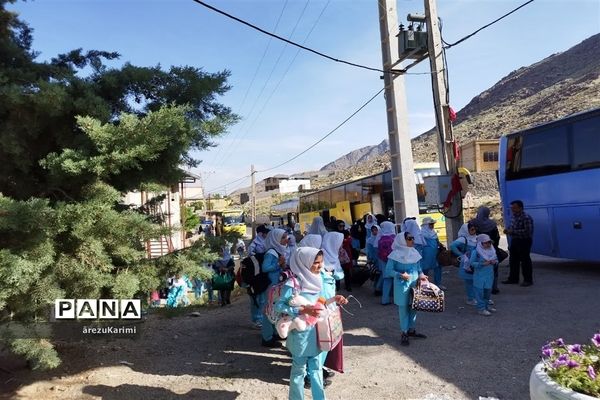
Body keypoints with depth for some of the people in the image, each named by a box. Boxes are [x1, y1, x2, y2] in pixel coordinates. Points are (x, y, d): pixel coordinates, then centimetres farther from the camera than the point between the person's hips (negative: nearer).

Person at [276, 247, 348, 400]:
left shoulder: (316, 280, 0)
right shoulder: (293, 283, -22)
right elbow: (279, 306, -22)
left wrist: (334, 299, -2)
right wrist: (304, 310, -29)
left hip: (315, 332, 7)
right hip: (300, 334, -6)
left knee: (316, 369, 20)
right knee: (299, 371, 11)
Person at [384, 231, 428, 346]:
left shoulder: (415, 252, 4)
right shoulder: (396, 254, -14)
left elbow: (418, 268, 14)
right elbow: (388, 270, -13)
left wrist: (421, 275, -5)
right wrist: (400, 275, -25)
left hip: (415, 284, 6)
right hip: (402, 286, -6)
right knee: (404, 309, 4)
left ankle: (411, 330, 32)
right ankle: (404, 333, 17)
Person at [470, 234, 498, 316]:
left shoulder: (492, 250, 4)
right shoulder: (476, 252, -15)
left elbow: (496, 259, 15)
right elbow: (472, 263, -14)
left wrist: (495, 262, -9)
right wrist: (482, 264, -24)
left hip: (489, 275, 6)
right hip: (480, 275, -6)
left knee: (488, 290, 16)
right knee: (480, 291, -1)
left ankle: (487, 305, 33)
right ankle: (481, 308, 7)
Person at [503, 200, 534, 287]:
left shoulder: (526, 217, -19)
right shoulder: (513, 216, 8)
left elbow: (527, 231, -25)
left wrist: (512, 232, -26)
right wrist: (508, 229, -1)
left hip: (524, 241, -9)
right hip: (514, 241, 9)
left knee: (525, 261, 1)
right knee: (513, 261, 14)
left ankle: (528, 280, 12)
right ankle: (513, 278, 24)